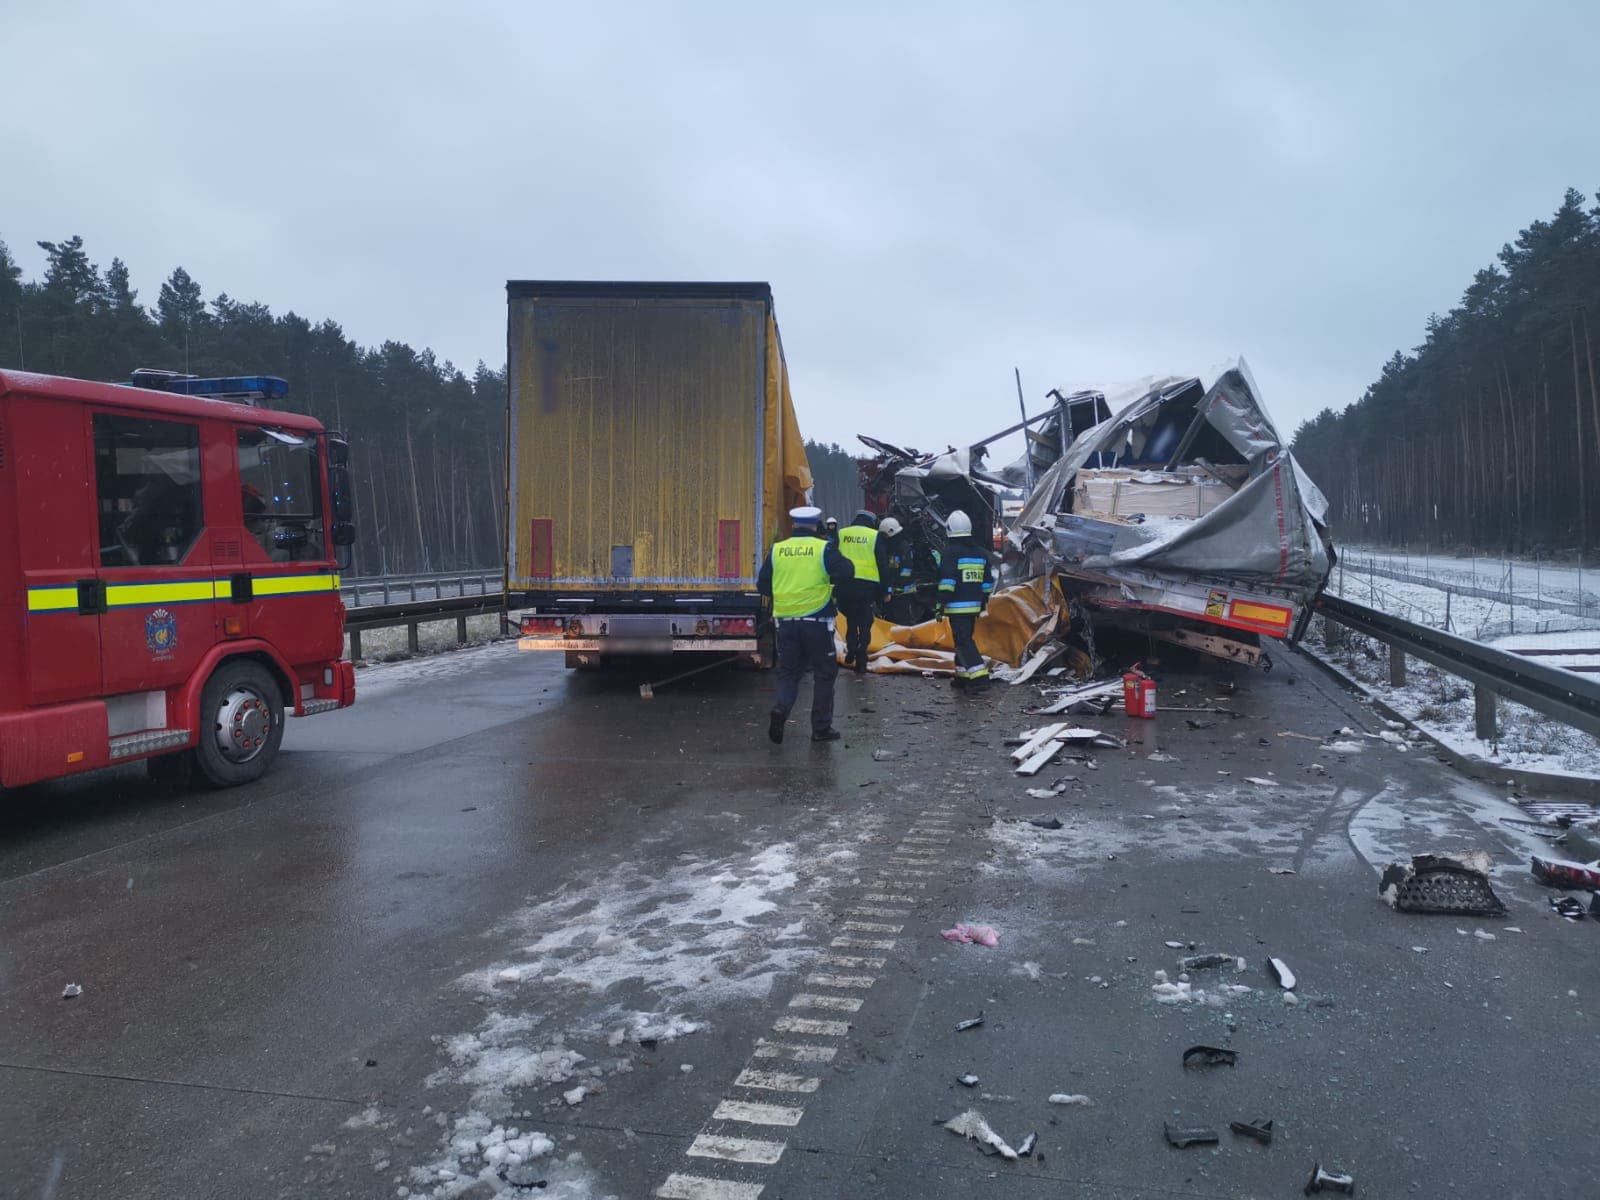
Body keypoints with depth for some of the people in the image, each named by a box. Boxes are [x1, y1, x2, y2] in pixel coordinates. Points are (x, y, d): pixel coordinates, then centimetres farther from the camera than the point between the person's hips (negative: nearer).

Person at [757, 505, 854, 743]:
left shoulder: (777, 550, 3)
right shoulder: (824, 548, -6)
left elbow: (763, 585, 8)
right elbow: (845, 573, -14)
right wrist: (830, 580, 7)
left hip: (786, 619, 3)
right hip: (817, 620, -3)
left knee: (788, 671, 14)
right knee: (824, 674, 9)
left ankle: (781, 708, -13)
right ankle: (821, 728, 13)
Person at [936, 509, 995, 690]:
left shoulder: (950, 552, -11)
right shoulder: (980, 553, 12)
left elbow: (947, 581, -17)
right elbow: (988, 582, 16)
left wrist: (941, 604, -12)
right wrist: (983, 604, 23)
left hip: (957, 606, -7)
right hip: (974, 605, 7)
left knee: (963, 641, -7)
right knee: (964, 638, 19)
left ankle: (980, 676, -17)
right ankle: (963, 676, 23)